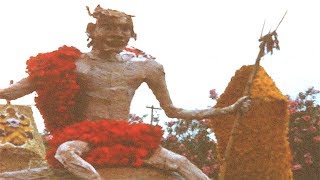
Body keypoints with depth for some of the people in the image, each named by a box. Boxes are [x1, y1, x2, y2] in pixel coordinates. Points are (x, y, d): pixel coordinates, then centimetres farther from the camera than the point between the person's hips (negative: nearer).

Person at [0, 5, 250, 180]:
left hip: (127, 139, 2)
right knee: (65, 152, -37)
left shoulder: (145, 67, 8)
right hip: (86, 137, -2)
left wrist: (228, 110, 13)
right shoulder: (75, 64, -1)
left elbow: (173, 111, 15)